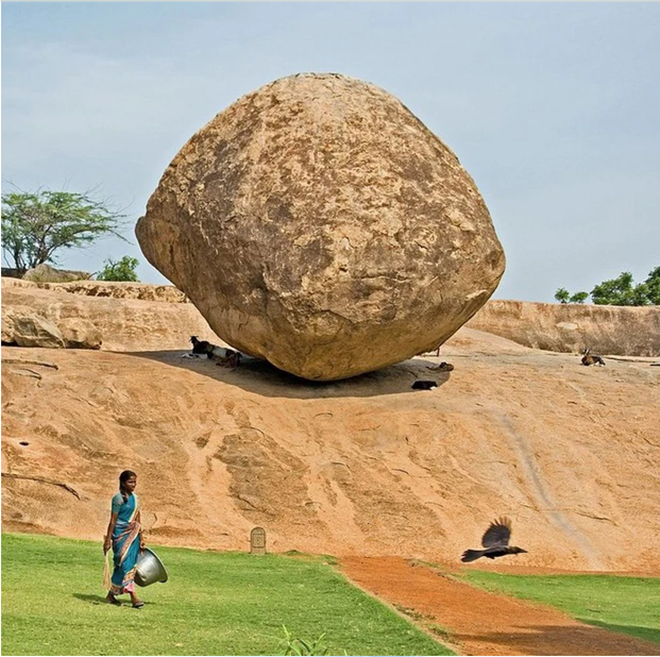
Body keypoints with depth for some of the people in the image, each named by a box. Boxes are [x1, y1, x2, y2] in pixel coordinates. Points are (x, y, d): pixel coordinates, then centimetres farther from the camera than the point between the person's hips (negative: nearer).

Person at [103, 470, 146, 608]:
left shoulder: (135, 498, 11)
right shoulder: (118, 498, -10)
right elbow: (113, 520, -11)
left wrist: (141, 538, 18)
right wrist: (108, 540, -12)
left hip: (132, 535, 8)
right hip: (121, 535, -8)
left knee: (130, 564, 7)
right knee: (126, 564, -12)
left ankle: (111, 594, 17)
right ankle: (133, 596, -16)